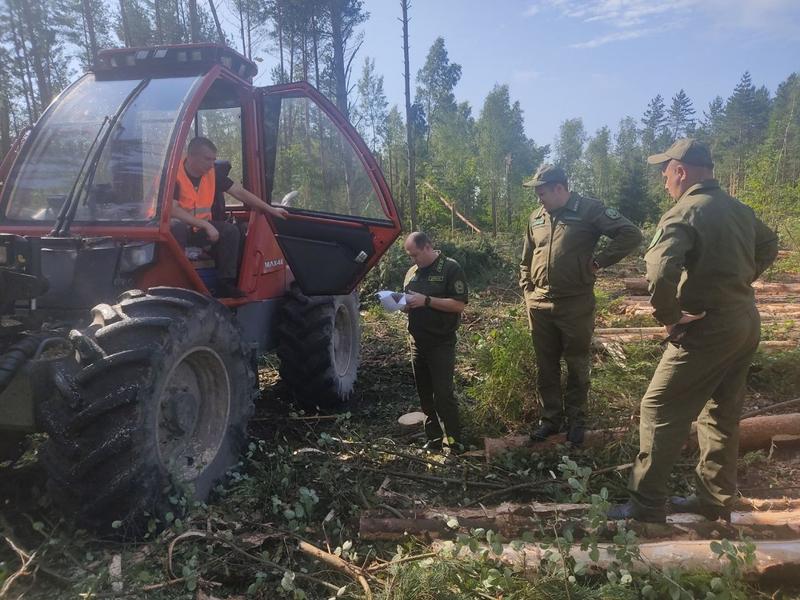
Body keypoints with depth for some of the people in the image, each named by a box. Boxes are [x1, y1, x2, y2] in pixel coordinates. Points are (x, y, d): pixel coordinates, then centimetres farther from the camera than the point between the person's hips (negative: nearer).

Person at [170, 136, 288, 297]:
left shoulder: (213, 173, -1)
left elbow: (240, 192, 2)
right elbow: (173, 209, -25)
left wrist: (270, 209, 1)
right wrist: (206, 225, -28)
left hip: (199, 229, 6)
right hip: (179, 225, -5)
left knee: (231, 231, -16)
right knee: (175, 228, -38)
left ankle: (225, 284, -13)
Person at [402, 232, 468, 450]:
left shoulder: (451, 268, -7)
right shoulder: (412, 272, 13)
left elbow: (459, 305, -14)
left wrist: (426, 300, -20)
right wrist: (404, 304, -1)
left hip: (441, 343, -6)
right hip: (417, 342, 7)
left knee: (443, 394, -6)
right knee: (425, 393, 12)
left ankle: (455, 441, 6)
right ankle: (434, 438, 24)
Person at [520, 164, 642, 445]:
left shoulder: (589, 210, -8)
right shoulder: (536, 217, 9)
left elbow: (631, 235, -12)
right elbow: (526, 260, 20)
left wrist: (599, 261, -12)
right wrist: (527, 291, 12)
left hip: (576, 305, -5)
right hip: (540, 306, 5)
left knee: (577, 366, 9)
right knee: (546, 366, 12)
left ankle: (575, 421, 25)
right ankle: (550, 418, 26)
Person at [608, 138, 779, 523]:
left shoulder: (685, 212, -17)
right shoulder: (738, 209, 10)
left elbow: (660, 269, -32)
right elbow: (769, 246, 27)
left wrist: (668, 317, -19)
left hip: (707, 328, -9)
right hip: (747, 323, 9)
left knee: (659, 411, -2)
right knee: (722, 415, 17)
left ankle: (646, 506, 4)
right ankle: (715, 500, 28)